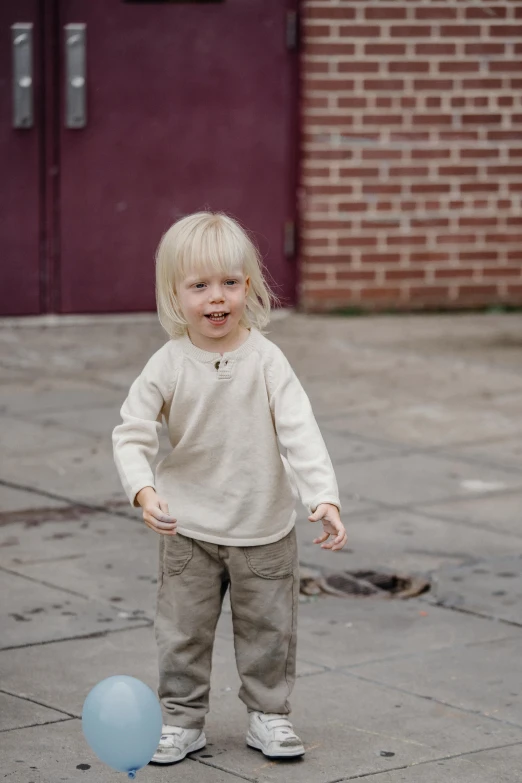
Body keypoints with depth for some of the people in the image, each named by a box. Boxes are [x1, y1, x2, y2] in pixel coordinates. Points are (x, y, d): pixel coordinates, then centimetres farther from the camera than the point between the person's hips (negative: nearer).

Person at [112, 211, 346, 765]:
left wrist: (324, 497, -28)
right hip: (189, 528, 0)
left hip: (265, 527, 0)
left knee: (268, 629, 12)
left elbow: (300, 433, -16)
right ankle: (181, 719, 23)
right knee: (183, 631, 9)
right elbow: (131, 435, -11)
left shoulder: (266, 360, -12)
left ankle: (268, 715, 27)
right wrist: (144, 491, -29)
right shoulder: (168, 366, -12)